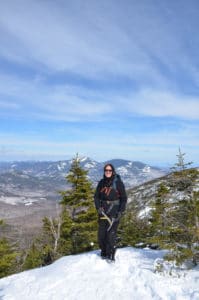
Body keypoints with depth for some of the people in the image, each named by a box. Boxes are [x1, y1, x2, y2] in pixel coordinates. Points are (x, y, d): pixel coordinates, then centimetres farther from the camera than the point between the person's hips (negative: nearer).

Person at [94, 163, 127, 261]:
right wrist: (98, 207, -6)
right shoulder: (102, 182, 7)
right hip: (103, 212, 4)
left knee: (111, 233, -8)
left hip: (114, 212, -4)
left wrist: (120, 211, -10)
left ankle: (111, 255, 5)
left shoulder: (118, 182, -4)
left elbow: (124, 198, -1)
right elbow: (96, 196, 10)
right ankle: (104, 252, 25)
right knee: (101, 233, 6)